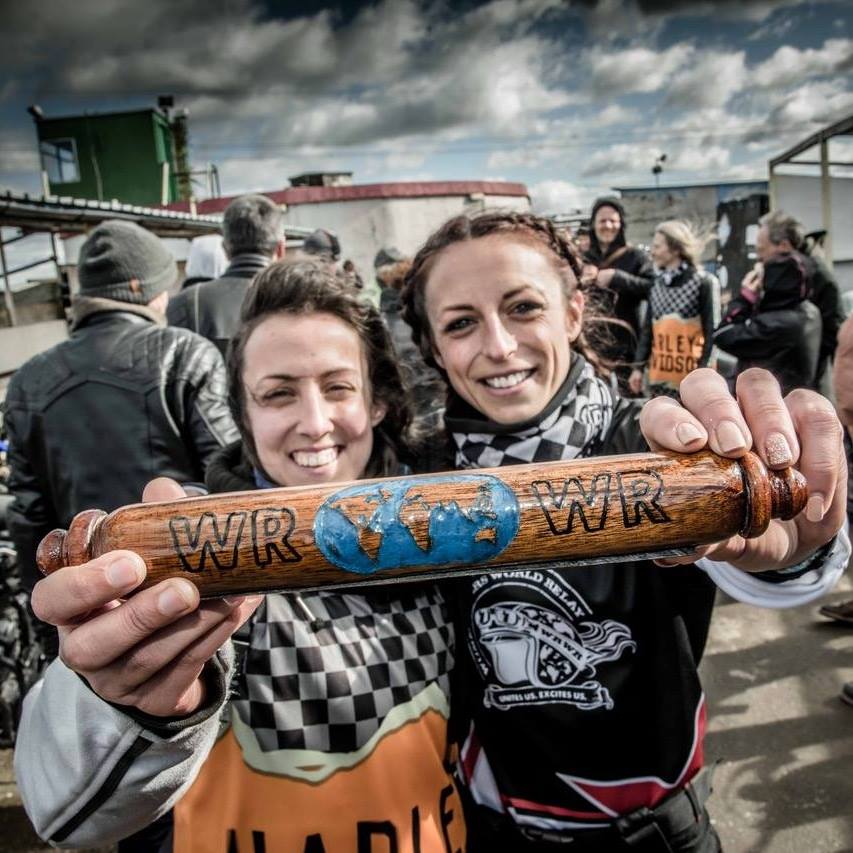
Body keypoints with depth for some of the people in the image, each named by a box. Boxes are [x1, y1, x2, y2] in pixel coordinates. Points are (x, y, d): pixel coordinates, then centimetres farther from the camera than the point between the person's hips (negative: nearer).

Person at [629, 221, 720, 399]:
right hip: (660, 376, 6)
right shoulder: (657, 284, 12)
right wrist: (638, 366, 7)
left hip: (691, 377, -6)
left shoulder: (703, 282, -5)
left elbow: (711, 331, -7)